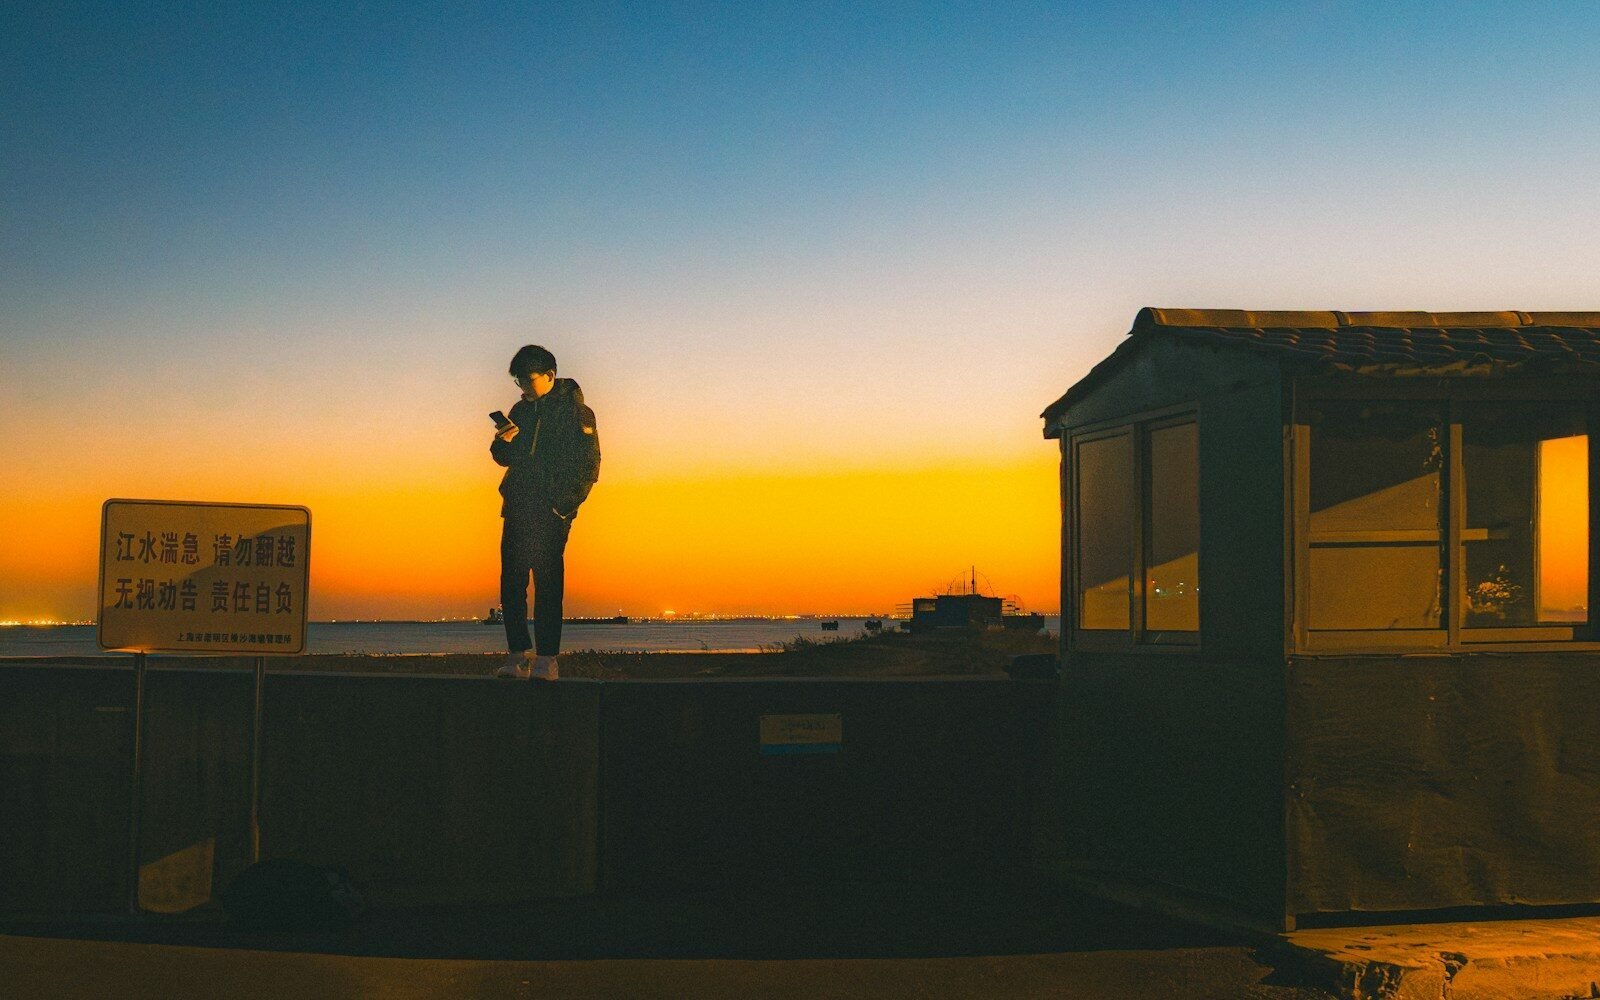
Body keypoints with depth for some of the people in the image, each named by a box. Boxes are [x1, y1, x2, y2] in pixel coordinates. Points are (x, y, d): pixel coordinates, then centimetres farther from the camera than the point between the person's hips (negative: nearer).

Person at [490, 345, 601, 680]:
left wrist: (564, 505, -14)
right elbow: (504, 458, 21)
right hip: (518, 509, 6)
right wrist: (502, 443, -3)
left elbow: (589, 465, -6)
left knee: (547, 585, -7)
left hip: (552, 513, -6)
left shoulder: (575, 411, -3)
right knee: (511, 582, 1)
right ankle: (519, 654, 6)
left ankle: (547, 659, -5)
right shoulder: (521, 410, 16)